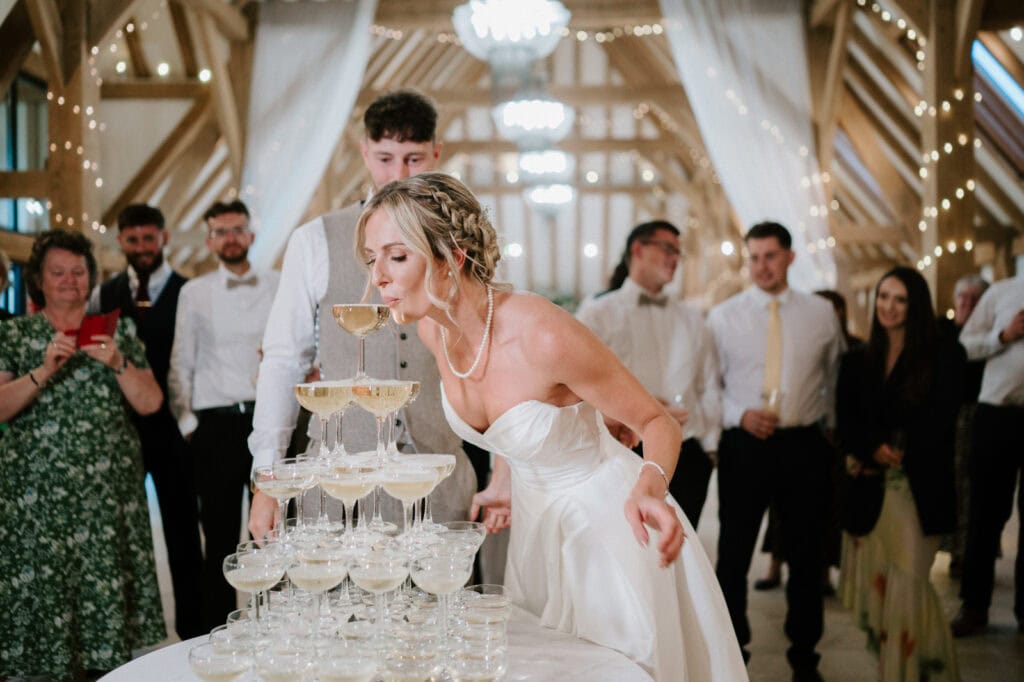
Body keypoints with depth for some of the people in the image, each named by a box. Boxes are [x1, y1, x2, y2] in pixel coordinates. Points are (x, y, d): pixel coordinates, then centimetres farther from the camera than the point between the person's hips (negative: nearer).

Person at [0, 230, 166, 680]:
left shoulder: (117, 330, 11)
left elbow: (150, 403, 5)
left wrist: (118, 363, -10)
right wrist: (44, 370, -15)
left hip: (109, 489, 1)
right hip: (38, 491, -1)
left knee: (108, 585, -3)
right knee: (44, 588, -5)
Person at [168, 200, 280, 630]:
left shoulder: (279, 288, 9)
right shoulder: (194, 292, 8)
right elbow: (180, 364, 8)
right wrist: (186, 422, 1)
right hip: (215, 422, 0)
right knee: (220, 533, 4)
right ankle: (218, 631, 11)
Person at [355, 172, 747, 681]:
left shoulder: (545, 335, -32)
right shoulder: (431, 328, -11)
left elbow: (658, 422, -21)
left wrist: (649, 489, -38)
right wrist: (501, 481, 6)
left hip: (604, 520, -7)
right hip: (533, 523, 7)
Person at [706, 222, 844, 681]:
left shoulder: (821, 314, 3)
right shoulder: (723, 316, 0)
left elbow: (836, 379, 13)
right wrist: (740, 415, -13)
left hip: (804, 446, 1)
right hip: (743, 444, -1)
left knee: (805, 555, 9)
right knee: (734, 554, 4)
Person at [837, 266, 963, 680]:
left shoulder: (944, 355, 2)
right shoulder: (858, 362, 14)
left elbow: (940, 418, -5)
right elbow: (846, 422, 6)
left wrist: (899, 451, -11)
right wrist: (873, 449, -12)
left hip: (921, 486, -4)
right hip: (871, 487, 4)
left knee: (907, 583, -7)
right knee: (876, 583, 2)